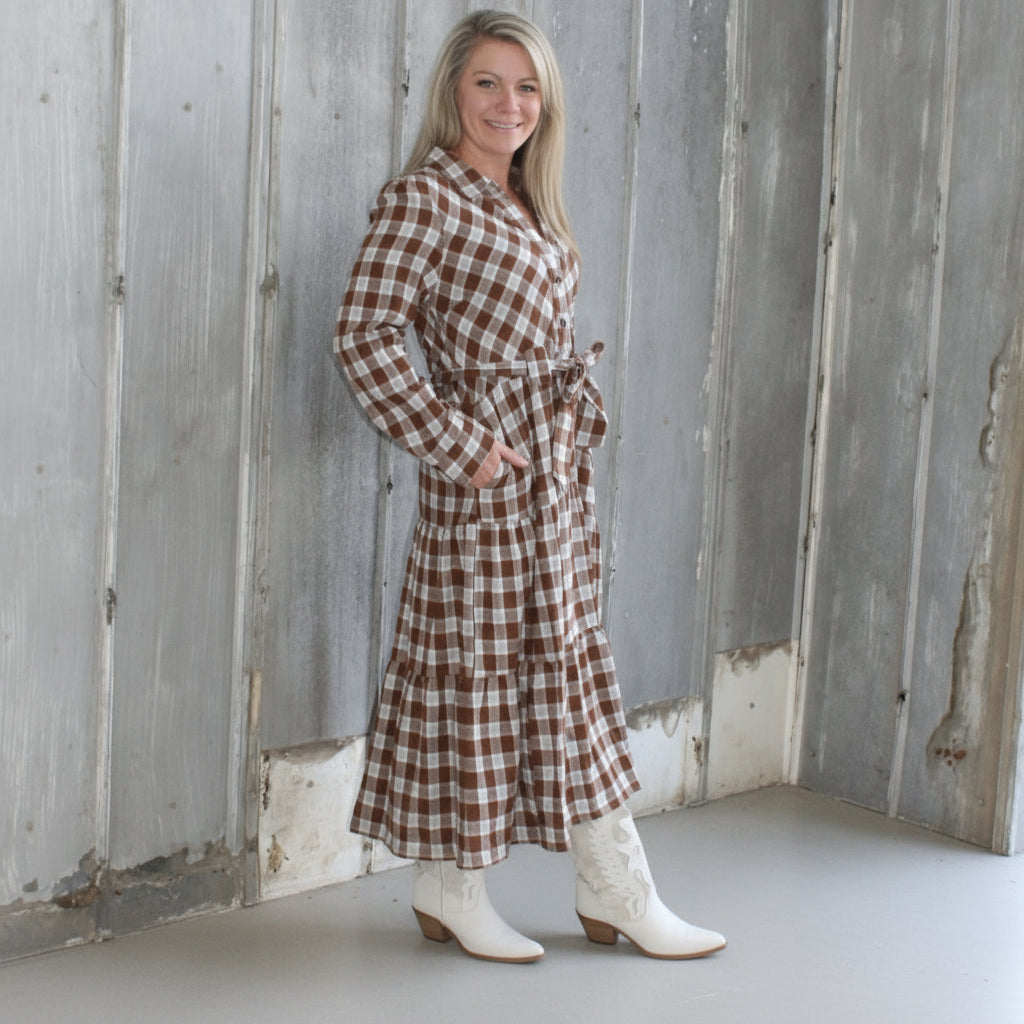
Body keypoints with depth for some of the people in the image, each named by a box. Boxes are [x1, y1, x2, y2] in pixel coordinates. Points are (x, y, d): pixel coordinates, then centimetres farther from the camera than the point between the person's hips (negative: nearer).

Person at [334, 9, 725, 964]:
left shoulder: (529, 205, 15)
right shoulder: (424, 197, -11)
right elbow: (362, 336, -18)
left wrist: (586, 409, 8)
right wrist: (458, 445, -18)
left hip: (558, 469, 9)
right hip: (488, 475, -8)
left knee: (565, 665, 13)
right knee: (475, 663, 2)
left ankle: (616, 893, 22)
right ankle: (450, 891, 19)